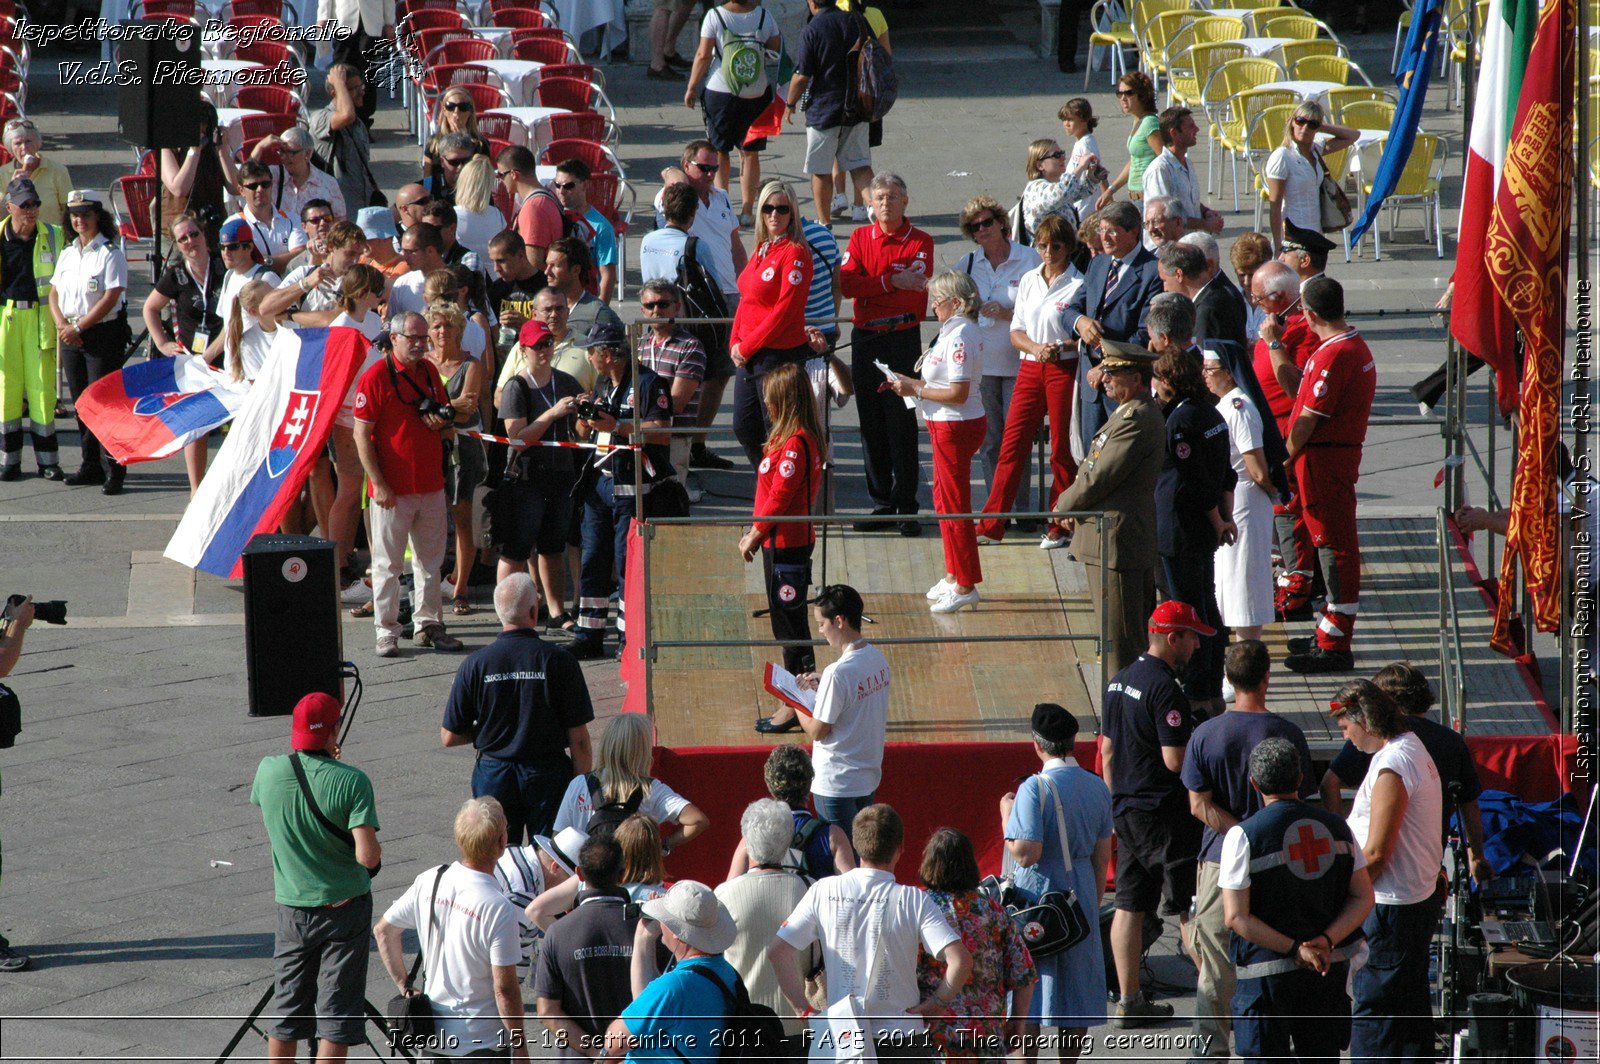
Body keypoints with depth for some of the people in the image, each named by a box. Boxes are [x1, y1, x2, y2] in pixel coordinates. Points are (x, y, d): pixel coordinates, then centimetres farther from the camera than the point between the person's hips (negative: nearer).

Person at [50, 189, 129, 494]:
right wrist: (62, 325, -4)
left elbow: (110, 298, -14)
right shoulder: (67, 254, 14)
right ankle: (91, 465, 16)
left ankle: (113, 470, -8)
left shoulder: (111, 254, -8)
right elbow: (54, 294, 15)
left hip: (104, 334, -7)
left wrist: (78, 328, -15)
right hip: (71, 336, 7)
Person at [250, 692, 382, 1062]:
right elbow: (367, 856, -24)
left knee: (287, 1009, 16)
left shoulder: (269, 771, -8)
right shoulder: (352, 781, -19)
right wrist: (375, 851, 0)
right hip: (345, 907, -3)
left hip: (293, 907, 3)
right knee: (337, 1009, 3)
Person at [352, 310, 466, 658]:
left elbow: (449, 427, 22)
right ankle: (387, 632, 5)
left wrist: (441, 424, -4)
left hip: (431, 484, 6)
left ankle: (427, 625, 22)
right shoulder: (376, 377, -10)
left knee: (430, 561, 12)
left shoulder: (430, 373, 10)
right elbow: (362, 434, -11)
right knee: (388, 564, 0)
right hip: (392, 491, -6)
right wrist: (378, 483, -16)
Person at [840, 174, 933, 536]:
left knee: (902, 421, -4)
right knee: (871, 422, 6)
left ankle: (906, 508, 0)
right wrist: (892, 282, -14)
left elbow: (914, 292, -13)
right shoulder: (860, 238, 9)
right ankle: (881, 503, 14)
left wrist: (871, 287, -12)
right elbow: (848, 282, -6)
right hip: (865, 340, 4)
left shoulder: (920, 242, -1)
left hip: (903, 339, -4)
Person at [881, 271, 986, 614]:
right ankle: (953, 575, 32)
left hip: (955, 427, -11)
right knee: (943, 497, 20)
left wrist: (915, 390, -17)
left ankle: (965, 585, 2)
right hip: (947, 426, 11)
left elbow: (958, 393, -26)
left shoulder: (959, 337, -21)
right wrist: (910, 382, 9)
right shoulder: (961, 332, 11)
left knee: (954, 502, -4)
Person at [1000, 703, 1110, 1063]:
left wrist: (1007, 815, -7)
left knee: (1028, 993, 5)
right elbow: (1102, 857, 7)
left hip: (1037, 896, -5)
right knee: (1077, 989, 12)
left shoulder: (1035, 789, -18)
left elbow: (1026, 854, -22)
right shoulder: (1097, 787, 0)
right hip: (1080, 896, 5)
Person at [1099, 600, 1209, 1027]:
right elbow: (1175, 760, -22)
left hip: (1125, 811, 9)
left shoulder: (1120, 681, 12)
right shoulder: (1165, 689, -18)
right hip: (1164, 814, -9)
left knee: (1130, 906, 9)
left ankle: (1129, 1002, 11)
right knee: (1190, 908, -4)